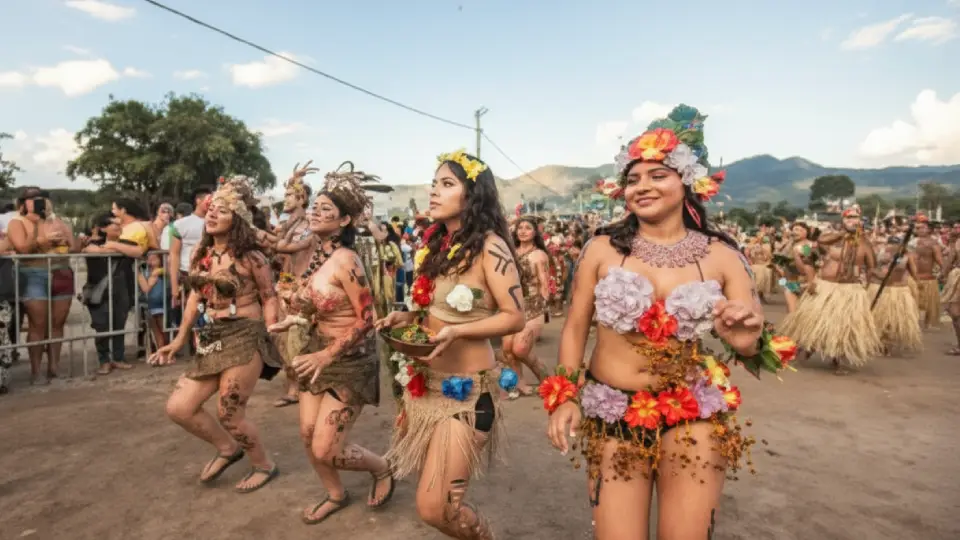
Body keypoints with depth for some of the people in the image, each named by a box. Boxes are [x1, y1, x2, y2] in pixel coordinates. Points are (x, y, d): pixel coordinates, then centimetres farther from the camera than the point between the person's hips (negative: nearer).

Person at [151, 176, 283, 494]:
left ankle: (264, 465, 24)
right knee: (178, 408, 5)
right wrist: (180, 340, 17)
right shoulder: (201, 253, 9)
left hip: (244, 339, -7)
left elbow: (269, 299, -5)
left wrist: (268, 340, -14)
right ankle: (227, 448, 29)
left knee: (229, 414, -2)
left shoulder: (250, 258, -10)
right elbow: (196, 296, 17)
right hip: (211, 342, 7)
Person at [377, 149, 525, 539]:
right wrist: (408, 317, 1)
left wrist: (456, 332, -28)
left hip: (466, 389, -8)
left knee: (435, 508, -5)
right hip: (426, 382, 8)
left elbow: (514, 317, -18)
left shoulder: (488, 246, -15)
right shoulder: (437, 243, 8)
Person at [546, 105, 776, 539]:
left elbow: (750, 346, -1)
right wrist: (564, 395, -7)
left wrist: (747, 342, -23)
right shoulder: (603, 248, -5)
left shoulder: (720, 256, -4)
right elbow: (575, 327, 1)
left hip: (693, 417, 1)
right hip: (612, 416, 0)